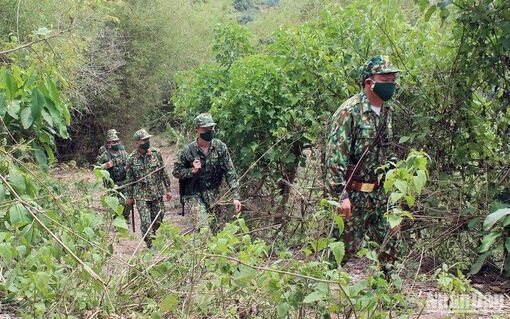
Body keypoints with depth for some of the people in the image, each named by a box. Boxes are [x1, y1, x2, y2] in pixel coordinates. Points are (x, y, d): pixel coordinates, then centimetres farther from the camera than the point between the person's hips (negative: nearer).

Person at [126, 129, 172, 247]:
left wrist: (168, 189, 5)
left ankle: (151, 236, 37)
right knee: (146, 222, -7)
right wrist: (130, 197, 7)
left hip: (157, 193, 3)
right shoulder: (132, 159, -7)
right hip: (141, 195, -2)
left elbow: (164, 172, 5)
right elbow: (129, 180, 2)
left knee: (158, 220, 10)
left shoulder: (156, 153, -3)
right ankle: (150, 245, 3)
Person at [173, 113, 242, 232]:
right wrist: (193, 170, -19)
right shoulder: (187, 150, -11)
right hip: (194, 196, -3)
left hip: (214, 195, 3)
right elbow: (176, 172, -2)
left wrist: (235, 196, -11)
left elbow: (230, 172, -6)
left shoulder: (220, 147, -6)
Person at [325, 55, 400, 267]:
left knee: (388, 244, 13)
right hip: (353, 194, -8)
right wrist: (341, 194, -25)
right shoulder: (349, 112, -18)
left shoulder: (386, 111, 8)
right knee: (347, 247, 1)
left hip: (378, 192, 8)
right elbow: (335, 156, -22)